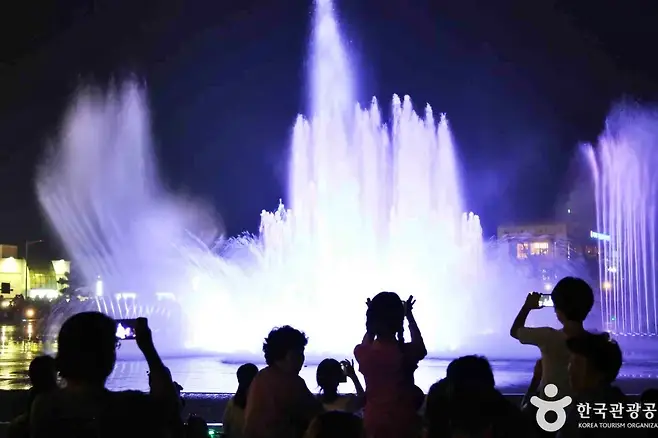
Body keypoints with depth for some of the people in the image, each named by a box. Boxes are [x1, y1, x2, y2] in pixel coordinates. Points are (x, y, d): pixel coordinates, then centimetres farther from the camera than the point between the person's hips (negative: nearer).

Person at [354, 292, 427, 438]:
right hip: (403, 420, -3)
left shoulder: (362, 352, -8)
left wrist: (374, 315, 17)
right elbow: (421, 349, 10)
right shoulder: (406, 352, -15)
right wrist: (409, 315, 15)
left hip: (374, 420, 3)